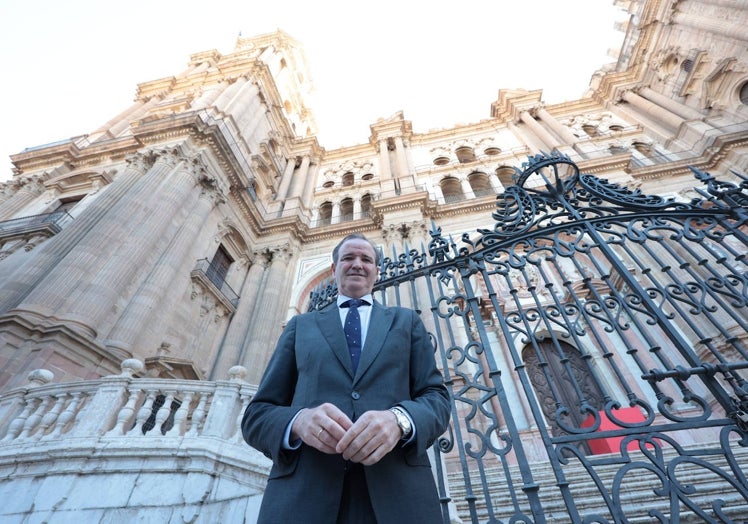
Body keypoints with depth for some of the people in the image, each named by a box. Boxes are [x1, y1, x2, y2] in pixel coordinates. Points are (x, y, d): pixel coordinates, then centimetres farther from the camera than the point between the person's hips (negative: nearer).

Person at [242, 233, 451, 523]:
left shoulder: (407, 321, 12)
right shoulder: (300, 325, 12)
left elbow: (437, 397, 4)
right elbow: (257, 414, 7)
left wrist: (400, 420, -19)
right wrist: (298, 421, -17)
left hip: (397, 489, 1)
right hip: (303, 493, 1)